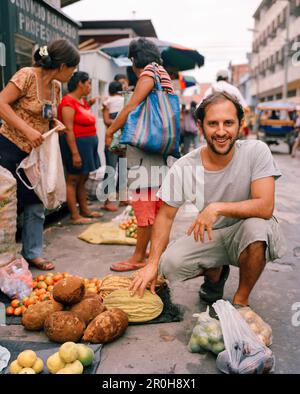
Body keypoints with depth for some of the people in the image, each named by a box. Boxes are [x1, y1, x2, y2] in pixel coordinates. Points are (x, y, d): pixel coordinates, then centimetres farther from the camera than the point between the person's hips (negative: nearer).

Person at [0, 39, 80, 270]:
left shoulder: (56, 86, 7)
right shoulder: (27, 75, -15)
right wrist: (27, 130, -28)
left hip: (35, 152, 7)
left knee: (35, 205, 8)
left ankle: (33, 253, 20)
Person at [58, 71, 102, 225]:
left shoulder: (83, 101, 15)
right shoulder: (69, 102, -13)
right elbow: (69, 130, -20)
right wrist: (75, 153, -23)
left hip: (88, 145, 10)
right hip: (76, 144, -10)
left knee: (83, 179, 15)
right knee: (73, 180, -3)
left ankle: (85, 210, 25)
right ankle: (74, 216, 1)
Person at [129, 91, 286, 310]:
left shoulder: (256, 151, -19)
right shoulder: (183, 168, -14)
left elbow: (266, 207, -26)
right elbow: (166, 216, -7)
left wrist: (217, 207, -37)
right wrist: (152, 264, -14)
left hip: (249, 234, -2)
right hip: (210, 236, 2)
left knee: (256, 226, -36)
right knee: (169, 264, -20)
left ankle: (241, 300, -8)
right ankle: (215, 272, 16)